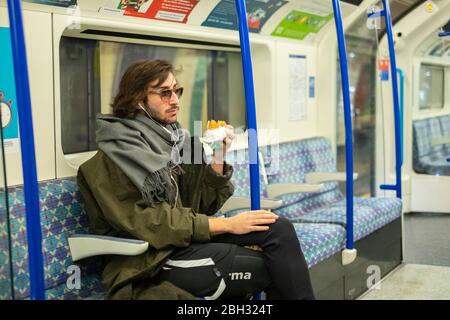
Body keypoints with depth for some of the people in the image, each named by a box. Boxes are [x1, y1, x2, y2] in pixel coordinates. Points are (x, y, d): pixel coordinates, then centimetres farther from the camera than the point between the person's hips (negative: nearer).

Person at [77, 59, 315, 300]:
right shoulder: (112, 160, -10)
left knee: (278, 228, -16)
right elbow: (147, 222, -19)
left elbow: (203, 206, 11)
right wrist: (226, 225, -21)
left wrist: (218, 158, -6)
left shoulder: (175, 140, 10)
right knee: (273, 268, -18)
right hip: (155, 259, -6)